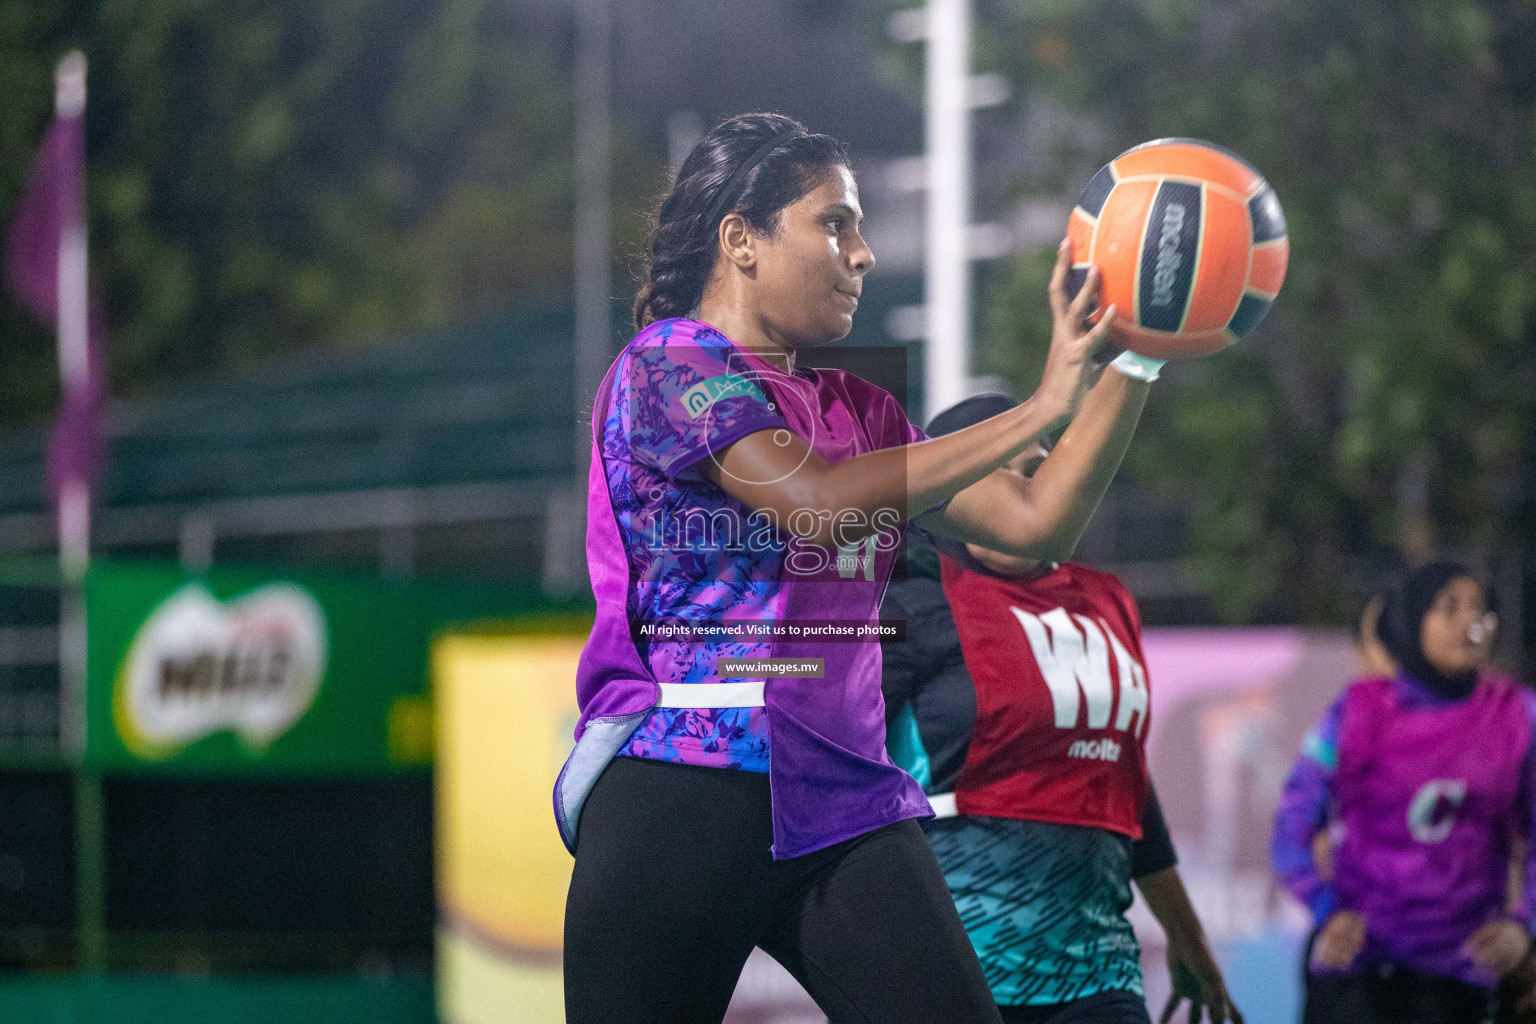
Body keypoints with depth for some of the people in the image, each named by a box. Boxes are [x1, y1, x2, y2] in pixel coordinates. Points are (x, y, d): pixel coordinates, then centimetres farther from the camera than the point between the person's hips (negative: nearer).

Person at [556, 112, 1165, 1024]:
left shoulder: (857, 409, 19)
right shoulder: (666, 364, -3)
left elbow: (1032, 523, 15)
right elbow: (818, 500, -17)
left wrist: (1131, 366, 5)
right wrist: (1043, 409, -15)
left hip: (845, 795, 6)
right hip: (685, 792, -6)